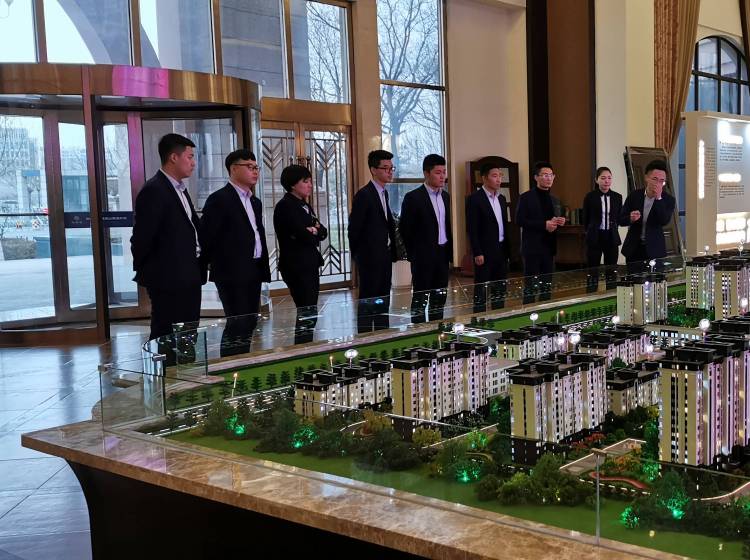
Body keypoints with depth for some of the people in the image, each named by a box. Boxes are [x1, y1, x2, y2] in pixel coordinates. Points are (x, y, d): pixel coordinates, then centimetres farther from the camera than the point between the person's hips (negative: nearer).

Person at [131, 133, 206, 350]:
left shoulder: (180, 189, 15)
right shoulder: (154, 191, -14)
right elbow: (142, 237, -15)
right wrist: (143, 271, -4)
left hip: (188, 278, 9)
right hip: (168, 280, -9)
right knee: (167, 340, -4)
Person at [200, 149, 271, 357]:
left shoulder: (255, 202, 18)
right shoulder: (219, 199, -8)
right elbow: (206, 236, -10)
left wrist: (263, 268, 14)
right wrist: (209, 263, -5)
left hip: (253, 272, 8)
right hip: (232, 272, -8)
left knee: (249, 324, 9)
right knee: (237, 324, -9)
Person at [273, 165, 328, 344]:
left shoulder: (305, 205, 17)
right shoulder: (285, 206, -11)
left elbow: (323, 232, 11)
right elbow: (305, 236, -20)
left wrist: (314, 231, -10)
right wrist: (314, 233, 1)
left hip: (310, 264, 9)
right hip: (296, 265, -9)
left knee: (310, 312, 9)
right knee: (307, 313, -10)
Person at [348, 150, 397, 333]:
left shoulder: (383, 193, 13)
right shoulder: (364, 195, -14)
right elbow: (354, 228, -12)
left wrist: (392, 250, 10)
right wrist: (357, 255, -5)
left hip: (384, 255, 8)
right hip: (370, 257, -8)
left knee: (383, 299, 12)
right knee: (368, 299, -2)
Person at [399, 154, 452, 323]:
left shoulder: (445, 196, 11)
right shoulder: (413, 198, -10)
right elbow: (405, 229, -7)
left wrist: (450, 251, 13)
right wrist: (413, 254, -4)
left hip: (443, 254, 6)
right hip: (423, 256, -6)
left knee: (440, 297, 10)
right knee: (420, 298, 0)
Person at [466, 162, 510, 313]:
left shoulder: (501, 198, 12)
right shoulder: (475, 198, -10)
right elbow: (472, 229, -13)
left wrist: (507, 249, 13)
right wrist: (477, 253, -17)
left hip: (501, 250, 7)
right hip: (485, 251, -7)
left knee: (500, 289, 11)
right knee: (481, 291, -1)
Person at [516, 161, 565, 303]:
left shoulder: (554, 200, 14)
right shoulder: (526, 197, -5)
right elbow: (519, 221, -13)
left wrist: (559, 222, -3)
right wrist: (544, 225, -18)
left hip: (549, 248, 6)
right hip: (532, 248, -6)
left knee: (547, 285, 8)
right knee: (530, 285, -3)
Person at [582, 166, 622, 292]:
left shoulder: (617, 197, 4)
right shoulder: (590, 196, -4)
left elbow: (619, 218, 13)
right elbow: (586, 219, 4)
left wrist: (612, 229, 10)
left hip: (612, 237, 3)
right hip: (595, 237, -3)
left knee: (612, 272, 6)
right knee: (592, 272, 0)